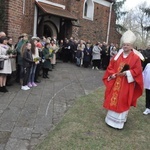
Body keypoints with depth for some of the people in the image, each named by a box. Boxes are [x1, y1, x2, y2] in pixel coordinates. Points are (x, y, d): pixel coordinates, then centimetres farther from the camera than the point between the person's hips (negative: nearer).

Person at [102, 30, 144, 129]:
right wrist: (113, 74, -9)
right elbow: (111, 66, 8)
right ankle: (111, 118, 30)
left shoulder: (136, 57, -8)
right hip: (115, 82, 4)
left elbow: (137, 70, -9)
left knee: (123, 101, 4)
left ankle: (119, 121, 18)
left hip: (127, 84, -4)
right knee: (113, 100, 12)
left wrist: (127, 73, -20)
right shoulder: (118, 55, 5)